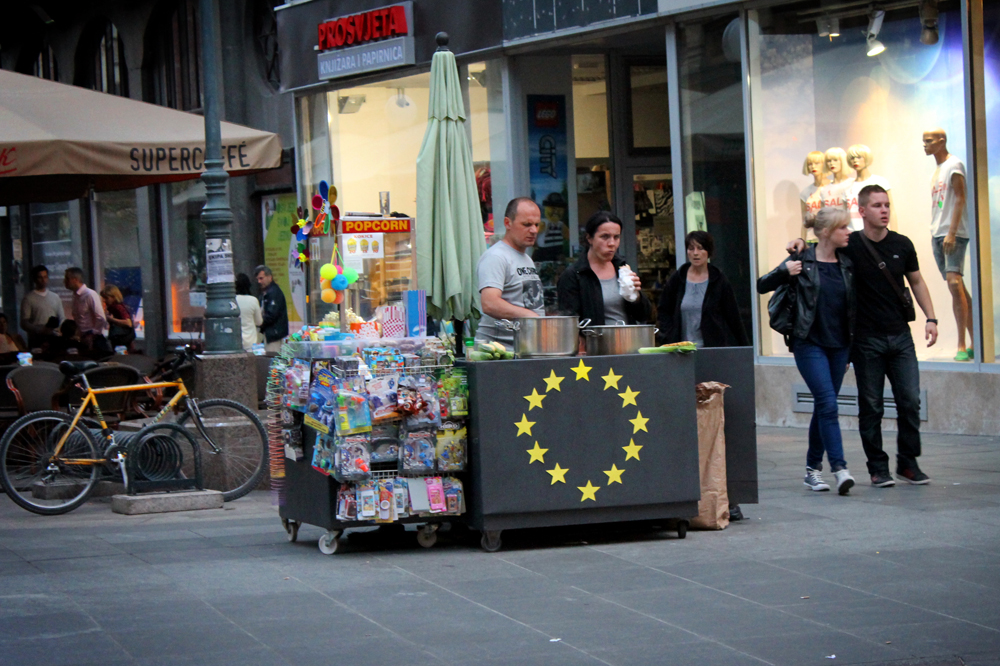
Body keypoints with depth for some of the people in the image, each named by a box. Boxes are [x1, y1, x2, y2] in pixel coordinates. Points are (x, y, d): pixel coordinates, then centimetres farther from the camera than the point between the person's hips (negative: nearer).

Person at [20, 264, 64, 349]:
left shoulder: (55, 297, 17)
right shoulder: (28, 298, 2)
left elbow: (62, 318, 19)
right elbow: (24, 323, -4)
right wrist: (40, 330, -19)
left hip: (53, 338, 4)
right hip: (36, 340, -4)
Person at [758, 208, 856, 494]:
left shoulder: (848, 264, 8)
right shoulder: (802, 262, -6)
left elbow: (853, 307, 15)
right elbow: (762, 286, -2)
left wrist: (852, 350, 15)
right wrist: (784, 272, -20)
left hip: (839, 346, 5)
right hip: (810, 344, -5)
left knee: (824, 407, 10)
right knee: (828, 403, -15)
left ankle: (813, 469, 19)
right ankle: (839, 468, -19)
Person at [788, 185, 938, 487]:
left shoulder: (902, 245, 5)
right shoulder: (850, 245, -5)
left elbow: (916, 282, 15)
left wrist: (930, 318, 7)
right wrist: (802, 243, -13)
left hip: (900, 336, 3)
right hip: (866, 339, -3)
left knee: (910, 401, 0)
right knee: (871, 406, 1)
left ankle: (908, 462, 13)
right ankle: (878, 468, 10)